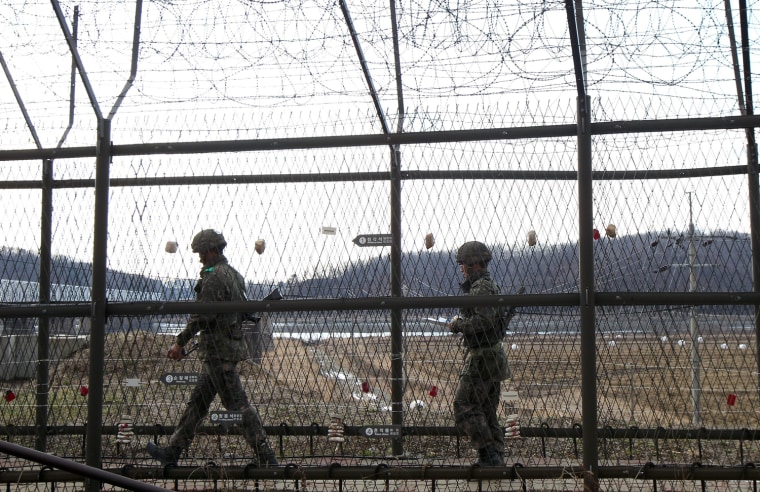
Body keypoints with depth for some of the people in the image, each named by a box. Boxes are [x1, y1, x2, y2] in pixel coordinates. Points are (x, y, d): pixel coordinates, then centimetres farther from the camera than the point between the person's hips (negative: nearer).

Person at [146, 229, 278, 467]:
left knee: (237, 404, -8)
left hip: (218, 350, -10)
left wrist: (180, 342, -13)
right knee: (198, 401, 14)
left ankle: (266, 457, -6)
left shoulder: (214, 278, -15)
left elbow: (202, 316, -19)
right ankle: (173, 451, 22)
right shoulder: (233, 274, 15)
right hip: (231, 346, 10)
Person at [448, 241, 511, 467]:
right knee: (487, 410, 14)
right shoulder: (489, 284, 17)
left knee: (464, 406, -7)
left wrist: (458, 324, -14)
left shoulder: (480, 287, -15)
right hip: (493, 355, 10)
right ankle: (496, 456, 16)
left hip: (481, 356, -10)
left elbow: (483, 321, -27)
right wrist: (461, 324, 12)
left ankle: (488, 453, -10)